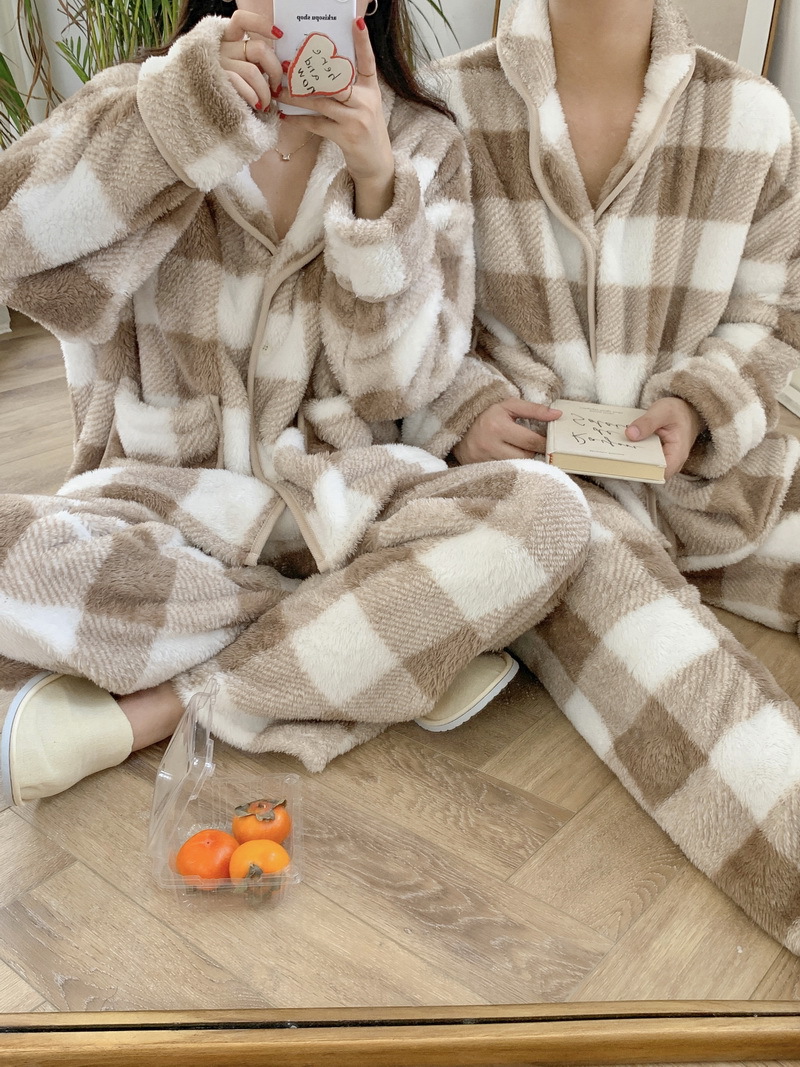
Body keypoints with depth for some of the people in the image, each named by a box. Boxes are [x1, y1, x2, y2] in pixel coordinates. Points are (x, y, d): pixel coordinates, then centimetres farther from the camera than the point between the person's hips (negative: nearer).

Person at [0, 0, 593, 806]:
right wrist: (182, 106, -22)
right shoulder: (148, 103, 4)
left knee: (549, 514, -27)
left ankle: (152, 711, -20)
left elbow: (396, 384, -5)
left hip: (342, 492, 1)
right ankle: (406, 643, -17)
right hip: (170, 500, 0)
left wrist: (376, 182, -15)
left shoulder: (421, 143, 5)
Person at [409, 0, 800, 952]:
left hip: (700, 459, 5)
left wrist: (697, 407, -8)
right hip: (516, 460, -4)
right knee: (627, 620, -35)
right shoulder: (448, 106, -3)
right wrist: (464, 409, -13)